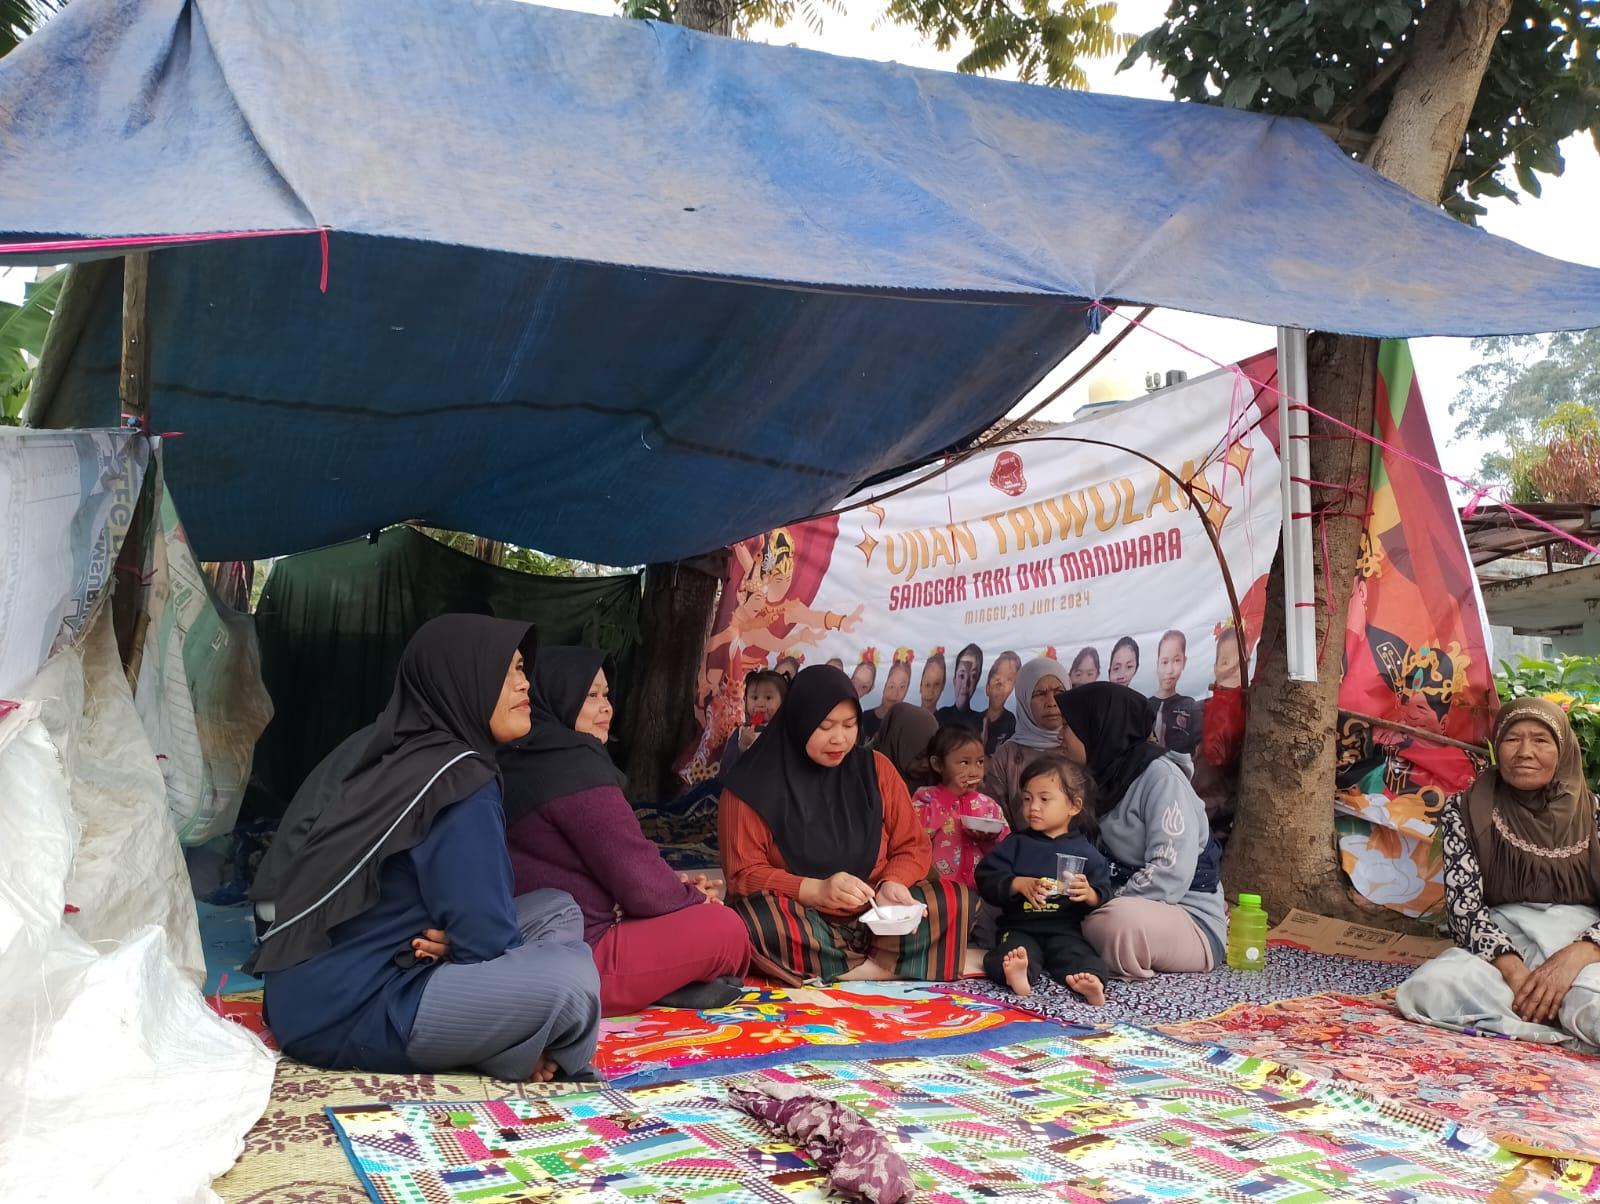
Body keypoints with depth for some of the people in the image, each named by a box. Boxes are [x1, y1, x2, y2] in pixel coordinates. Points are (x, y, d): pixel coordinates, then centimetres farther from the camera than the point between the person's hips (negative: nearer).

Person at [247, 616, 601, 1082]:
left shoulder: (380, 750, 11)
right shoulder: (458, 781, -17)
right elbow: (486, 939, -17)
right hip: (343, 1020, -10)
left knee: (556, 909, 10)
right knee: (569, 973, -27)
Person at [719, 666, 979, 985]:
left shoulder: (875, 769, 3)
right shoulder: (755, 784, -7)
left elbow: (913, 847, 6)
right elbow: (744, 874, -9)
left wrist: (892, 885, -17)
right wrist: (817, 890, -25)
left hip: (875, 919, 2)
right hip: (798, 924, -2)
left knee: (957, 900, -19)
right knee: (752, 921, -36)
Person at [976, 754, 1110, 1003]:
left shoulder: (1084, 851, 11)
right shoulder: (1015, 844, 12)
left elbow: (1103, 895, 7)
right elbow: (986, 880, 3)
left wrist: (1089, 894, -16)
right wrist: (1018, 884, -13)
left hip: (1065, 929, 0)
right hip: (1020, 927, 0)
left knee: (1077, 953, -30)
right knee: (1015, 949, -32)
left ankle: (1089, 980, -57)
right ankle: (1018, 976, -61)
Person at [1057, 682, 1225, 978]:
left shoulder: (1160, 775, -15)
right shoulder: (1108, 777, 11)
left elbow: (1170, 876, -24)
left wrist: (1102, 906, -22)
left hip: (1192, 923, -8)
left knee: (1120, 920, -38)